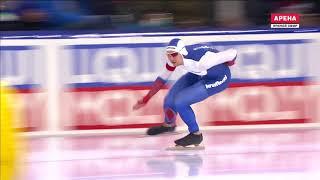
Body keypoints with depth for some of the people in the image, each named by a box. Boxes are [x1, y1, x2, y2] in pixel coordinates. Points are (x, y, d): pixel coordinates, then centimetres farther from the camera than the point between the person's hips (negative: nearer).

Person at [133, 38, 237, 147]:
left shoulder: (201, 60, -41)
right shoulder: (174, 58, -21)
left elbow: (232, 53, -34)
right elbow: (163, 78, -2)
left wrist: (229, 63, -9)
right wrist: (146, 98, 0)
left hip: (217, 79, -6)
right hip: (199, 74, 6)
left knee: (179, 102, -19)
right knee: (170, 100, 3)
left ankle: (196, 135, 2)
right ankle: (169, 124, 38)